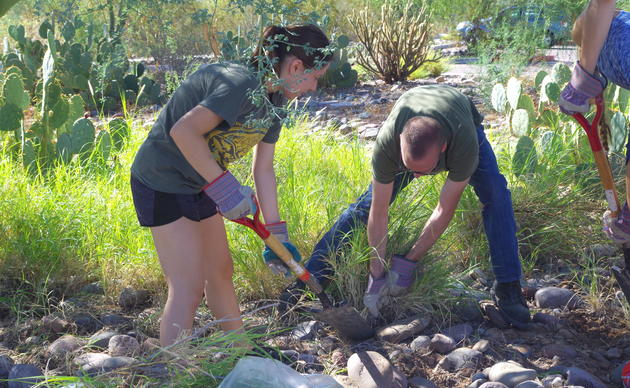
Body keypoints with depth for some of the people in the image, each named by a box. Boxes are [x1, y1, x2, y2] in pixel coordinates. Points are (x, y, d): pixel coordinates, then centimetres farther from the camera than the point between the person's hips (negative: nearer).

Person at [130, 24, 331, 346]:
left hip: (199, 184, 10)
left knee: (220, 271, 19)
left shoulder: (272, 102, 4)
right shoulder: (241, 85, -27)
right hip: (162, 182, -10)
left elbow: (263, 169, 8)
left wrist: (276, 233, 8)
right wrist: (223, 186, -30)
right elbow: (183, 131, -33)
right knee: (189, 288, -10)